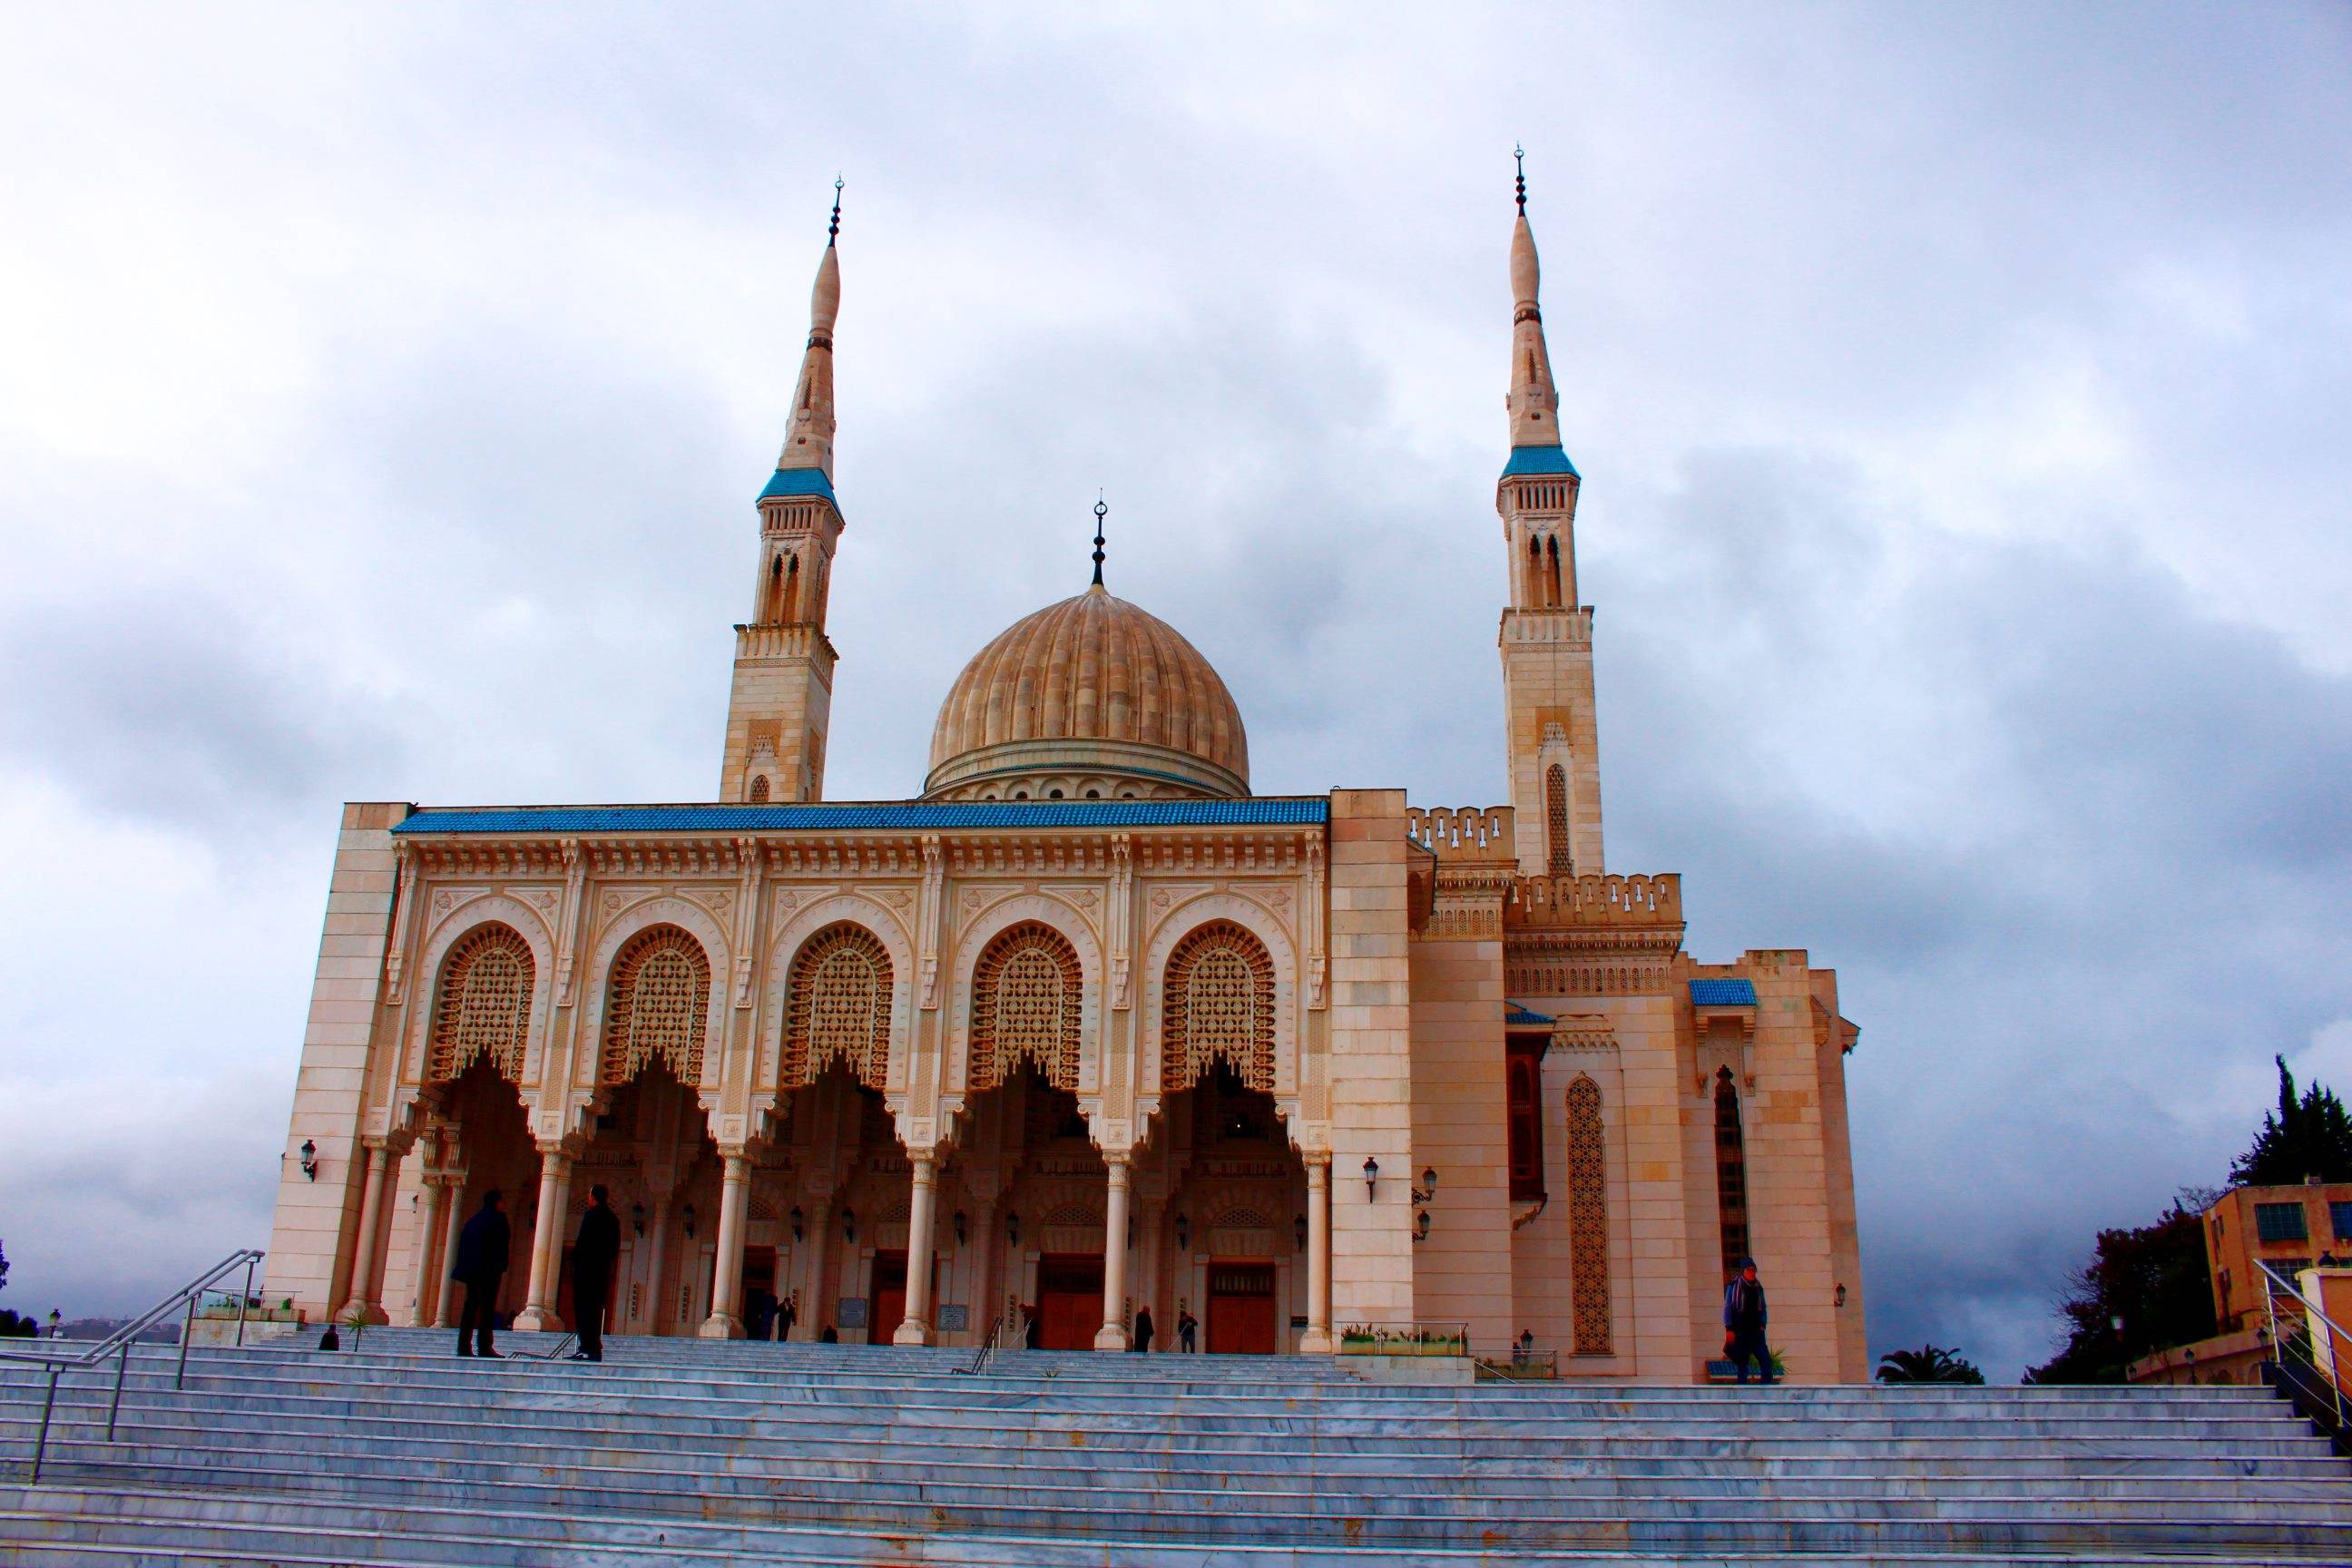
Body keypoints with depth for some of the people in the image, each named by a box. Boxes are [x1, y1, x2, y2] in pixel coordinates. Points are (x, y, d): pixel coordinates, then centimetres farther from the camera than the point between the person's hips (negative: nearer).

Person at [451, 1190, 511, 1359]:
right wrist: (502, 1267, -2)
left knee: (471, 1305, 7)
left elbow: (462, 1245, 14)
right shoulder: (499, 1218, -2)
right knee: (488, 1306, -6)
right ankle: (484, 1346, -12)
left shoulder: (473, 1220, 16)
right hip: (490, 1269, -6)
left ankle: (464, 1345, 2)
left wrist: (464, 1267, 14)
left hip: (471, 1269, 6)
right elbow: (502, 1245, -8)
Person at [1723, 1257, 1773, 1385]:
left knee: (1767, 1363, -6)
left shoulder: (1758, 1287, 11)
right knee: (1742, 1366, 0)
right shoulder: (1734, 1286, -4)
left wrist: (1762, 1324, 6)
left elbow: (1763, 1308, 20)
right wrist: (1729, 1329, -10)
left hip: (1756, 1332, 4)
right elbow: (1727, 1309, -4)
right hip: (1740, 1333, -4)